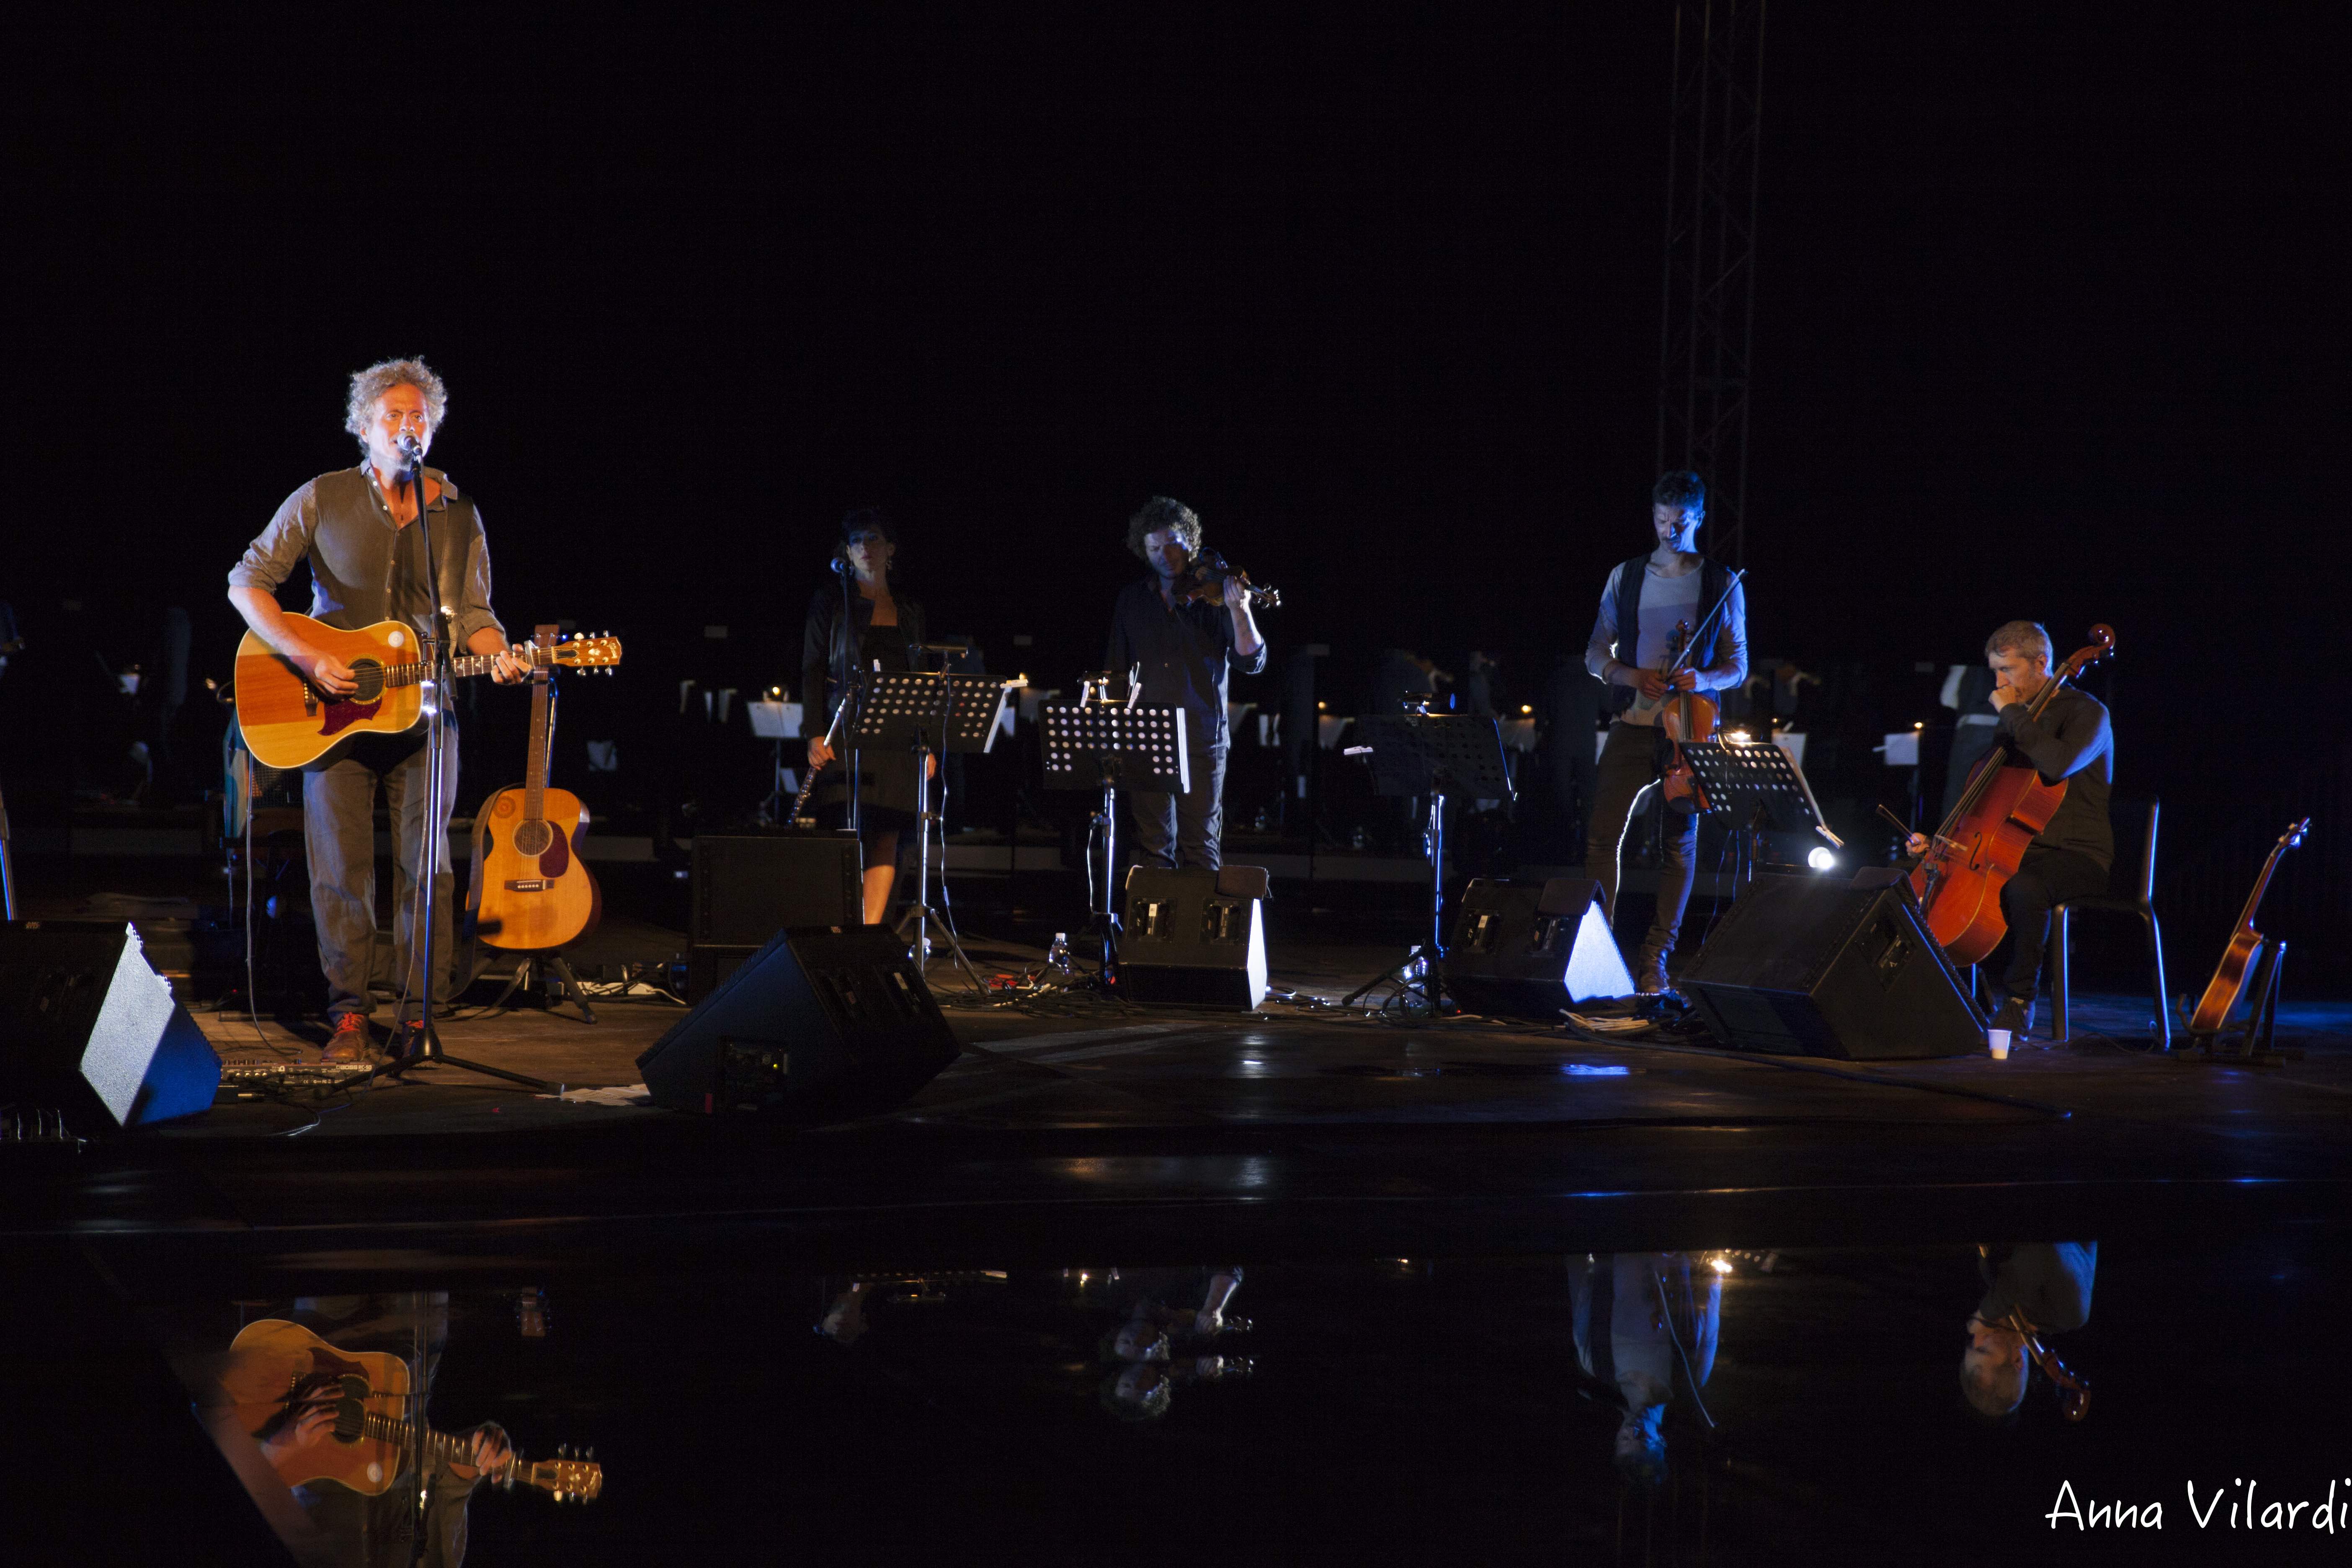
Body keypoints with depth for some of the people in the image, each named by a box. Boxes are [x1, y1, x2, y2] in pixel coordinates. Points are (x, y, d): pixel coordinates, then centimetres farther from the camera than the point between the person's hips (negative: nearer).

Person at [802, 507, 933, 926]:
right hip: (846, 733, -4)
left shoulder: (909, 612, 17)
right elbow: (812, 671, 1)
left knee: (886, 842, -3)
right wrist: (815, 734, -10)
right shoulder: (831, 602, 6)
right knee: (852, 836, -13)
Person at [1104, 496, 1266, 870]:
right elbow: (1115, 670, 17)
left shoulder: (1212, 598, 0)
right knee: (1154, 846, 3)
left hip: (1201, 741, -3)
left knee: (1201, 846, 0)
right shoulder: (1132, 600, 10)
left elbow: (1251, 662, -8)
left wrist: (1238, 611, -23)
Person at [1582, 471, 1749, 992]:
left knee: (1680, 842, -1)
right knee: (1603, 835, -6)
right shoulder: (1626, 577, 9)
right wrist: (1632, 677, -10)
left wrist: (1702, 680, -15)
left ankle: (1655, 958, 4)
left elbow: (1737, 664, 6)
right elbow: (1596, 653, 10)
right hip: (1632, 723, 1)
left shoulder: (1722, 585, 5)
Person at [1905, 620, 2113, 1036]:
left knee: (2022, 887, -40)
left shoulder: (2086, 713, -6)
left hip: (2078, 855, -8)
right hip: (2016, 849, 8)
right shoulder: (2017, 721, 18)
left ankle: (2019, 1002, -23)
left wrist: (2012, 714, -16)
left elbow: (2057, 764, -29)